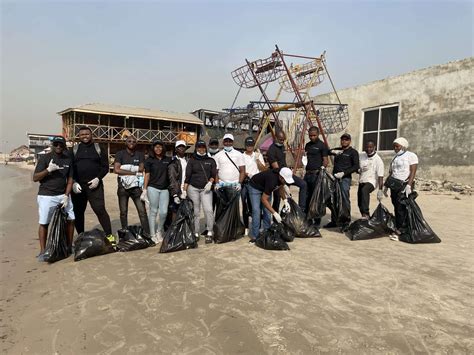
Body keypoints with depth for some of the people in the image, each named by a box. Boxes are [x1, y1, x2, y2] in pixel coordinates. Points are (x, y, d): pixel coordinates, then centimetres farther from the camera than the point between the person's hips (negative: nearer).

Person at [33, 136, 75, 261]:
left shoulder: (68, 159, 8)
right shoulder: (44, 158, -2)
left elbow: (70, 180, 7)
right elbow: (35, 178, -5)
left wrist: (66, 196, -3)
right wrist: (48, 170, -20)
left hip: (63, 195, 3)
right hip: (46, 196, -3)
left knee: (70, 220, 0)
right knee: (44, 223, 1)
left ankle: (69, 246, 15)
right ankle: (42, 251, 12)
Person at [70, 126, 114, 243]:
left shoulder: (98, 148, 7)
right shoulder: (74, 149, 11)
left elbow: (105, 166, 3)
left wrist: (98, 178, -12)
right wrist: (73, 182, -7)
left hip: (94, 185, -3)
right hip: (77, 185, 3)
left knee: (100, 209, -10)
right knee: (78, 211, 8)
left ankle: (109, 235, -4)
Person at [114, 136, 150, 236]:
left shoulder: (140, 154, 9)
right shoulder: (120, 154, 3)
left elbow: (141, 169, -3)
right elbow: (116, 169, -11)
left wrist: (125, 169, -7)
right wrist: (134, 172, -11)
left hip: (136, 186, 1)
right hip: (123, 186, 0)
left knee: (142, 211, -4)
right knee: (123, 212, 8)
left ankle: (147, 233, -2)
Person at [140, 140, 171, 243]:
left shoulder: (168, 160, 9)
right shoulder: (149, 160, 3)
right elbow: (147, 175, 2)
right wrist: (144, 189, -2)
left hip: (165, 189, 2)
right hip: (153, 188, -2)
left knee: (164, 212, -3)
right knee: (153, 211, 2)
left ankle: (159, 231, 22)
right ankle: (153, 234, 13)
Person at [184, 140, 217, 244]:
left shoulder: (211, 161, 10)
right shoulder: (192, 161, 8)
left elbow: (213, 175, 8)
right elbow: (187, 176, 4)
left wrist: (210, 183, -11)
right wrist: (184, 190, -2)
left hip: (206, 189, 0)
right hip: (193, 188, 0)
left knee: (208, 209, -14)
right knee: (195, 211, 4)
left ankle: (209, 233, -5)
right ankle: (196, 233, 14)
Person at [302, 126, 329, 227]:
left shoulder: (322, 145, -4)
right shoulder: (307, 145, 16)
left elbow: (325, 160, -7)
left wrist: (321, 169, -22)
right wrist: (304, 158, 3)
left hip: (317, 174, -7)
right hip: (307, 173, 7)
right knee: (307, 197, 10)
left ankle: (317, 221, 6)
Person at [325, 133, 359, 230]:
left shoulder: (353, 152, 3)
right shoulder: (337, 150, 20)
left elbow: (356, 167, -6)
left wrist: (344, 173, -16)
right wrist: (332, 151, -2)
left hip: (345, 179, -6)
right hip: (335, 178, 6)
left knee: (345, 200, -10)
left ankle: (346, 222, -4)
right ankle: (334, 221, 17)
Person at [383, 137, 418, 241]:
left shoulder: (411, 156, 0)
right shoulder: (395, 158, 20)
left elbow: (413, 172, -10)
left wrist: (409, 185, -20)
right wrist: (386, 186, 14)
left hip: (404, 186, -6)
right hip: (394, 186, 6)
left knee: (401, 209, -8)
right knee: (397, 209, 6)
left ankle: (399, 231, -6)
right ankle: (398, 229, 10)